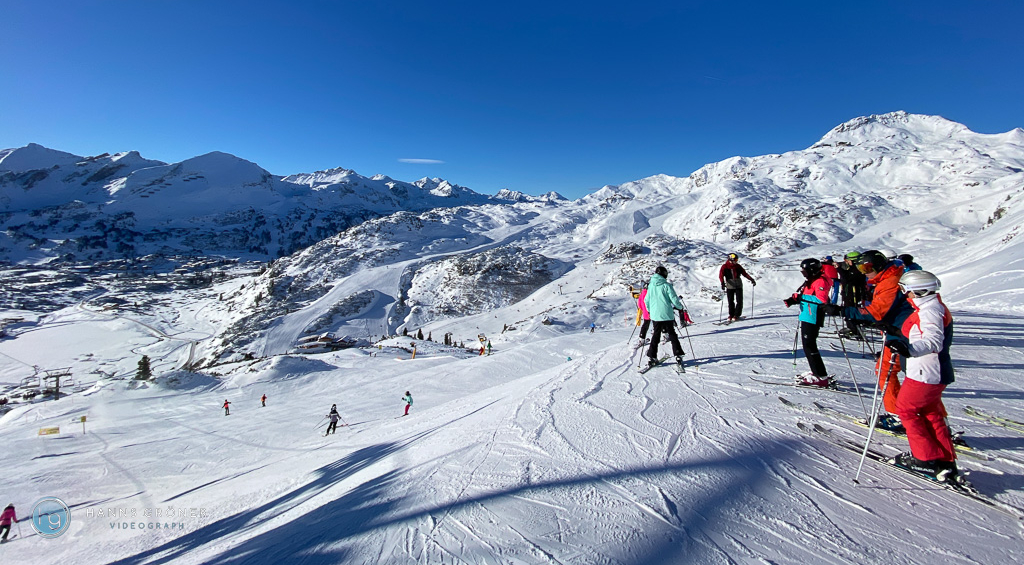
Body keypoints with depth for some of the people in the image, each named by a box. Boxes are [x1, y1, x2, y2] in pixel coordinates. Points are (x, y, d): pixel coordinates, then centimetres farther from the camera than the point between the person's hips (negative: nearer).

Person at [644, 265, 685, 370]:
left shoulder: (650, 285, 2)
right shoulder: (666, 285, -10)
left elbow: (646, 300, 8)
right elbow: (674, 300, -10)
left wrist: (650, 310, 25)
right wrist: (680, 307, 10)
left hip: (655, 315, 3)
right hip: (667, 315, -3)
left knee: (655, 336, 12)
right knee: (672, 335, 10)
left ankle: (651, 358, 9)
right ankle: (678, 356, 11)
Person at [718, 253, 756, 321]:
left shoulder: (738, 266, 5)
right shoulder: (724, 267, -4)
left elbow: (744, 273, 10)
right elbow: (721, 275, -15)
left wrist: (751, 280, 3)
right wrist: (722, 283, -31)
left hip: (738, 286, 2)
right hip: (730, 287, -2)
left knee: (739, 301, -3)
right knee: (730, 302, 3)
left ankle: (736, 315, 4)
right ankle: (731, 315, 16)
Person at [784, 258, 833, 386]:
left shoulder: (820, 282, -13)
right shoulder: (810, 281, 18)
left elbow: (821, 299, -25)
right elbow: (804, 297, 23)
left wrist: (802, 297, -20)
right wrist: (792, 300, 5)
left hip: (812, 319, -11)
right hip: (806, 318, 11)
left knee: (809, 346, -10)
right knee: (807, 345, 16)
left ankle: (821, 377, -6)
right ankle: (816, 372, 26)